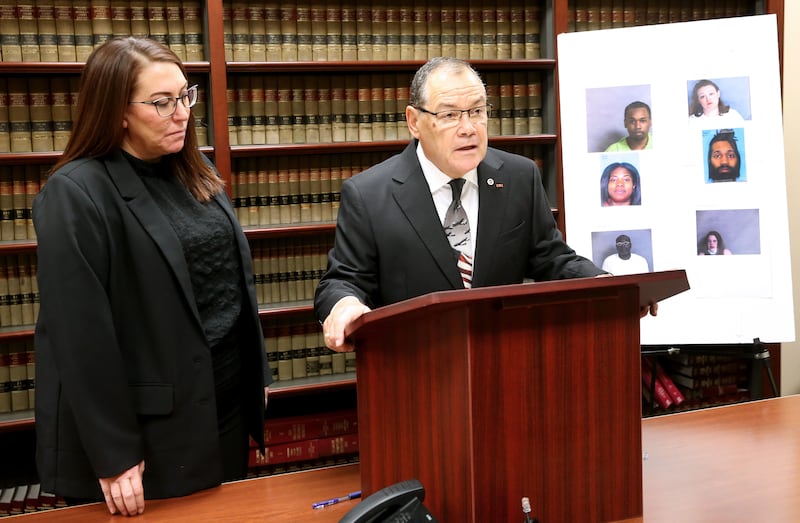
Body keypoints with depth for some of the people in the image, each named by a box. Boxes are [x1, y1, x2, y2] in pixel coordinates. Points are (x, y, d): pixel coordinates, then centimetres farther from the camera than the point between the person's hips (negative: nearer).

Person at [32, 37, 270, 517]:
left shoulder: (197, 172, 8)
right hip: (150, 425, -7)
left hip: (226, 401, 7)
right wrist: (113, 454, -18)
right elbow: (81, 333, -18)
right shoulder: (77, 194, -16)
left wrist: (258, 372, 14)